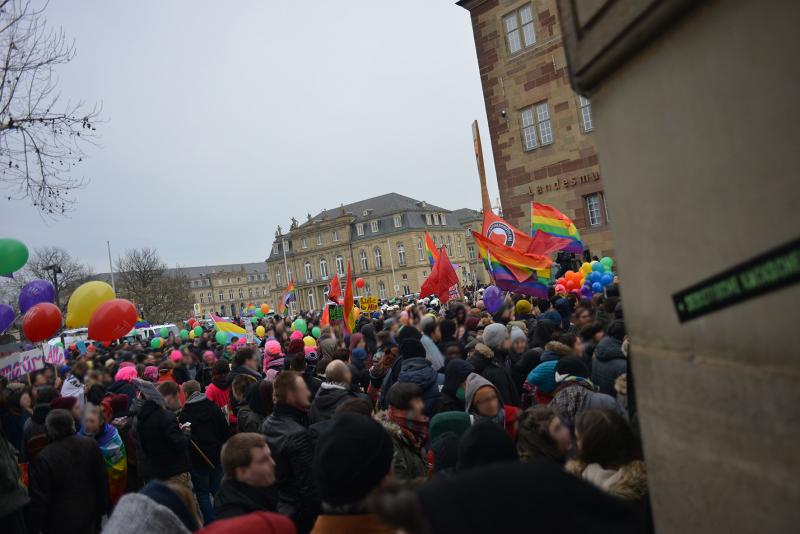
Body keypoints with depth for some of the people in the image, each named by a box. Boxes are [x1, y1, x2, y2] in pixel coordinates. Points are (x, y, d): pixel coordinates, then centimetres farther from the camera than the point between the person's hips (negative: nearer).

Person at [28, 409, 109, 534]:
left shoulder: (44, 457, -22)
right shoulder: (91, 445, -9)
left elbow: (39, 498, -17)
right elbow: (102, 481, -2)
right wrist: (103, 508, 10)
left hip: (59, 524, -3)